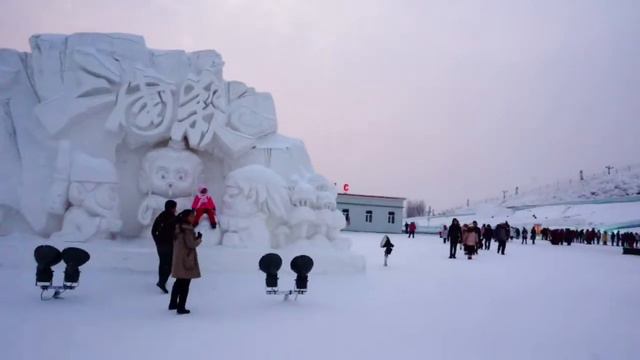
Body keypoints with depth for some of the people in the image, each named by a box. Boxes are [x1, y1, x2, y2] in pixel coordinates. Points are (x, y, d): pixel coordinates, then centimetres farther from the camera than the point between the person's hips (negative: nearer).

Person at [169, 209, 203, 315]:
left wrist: (195, 238, 9)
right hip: (186, 259, -9)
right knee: (185, 284, 0)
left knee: (179, 282, 23)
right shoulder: (187, 229, -19)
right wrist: (199, 239, -4)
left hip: (178, 259, 9)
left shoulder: (178, 228, 9)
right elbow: (191, 244, -21)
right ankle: (181, 308, 5)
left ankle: (173, 303, 32)